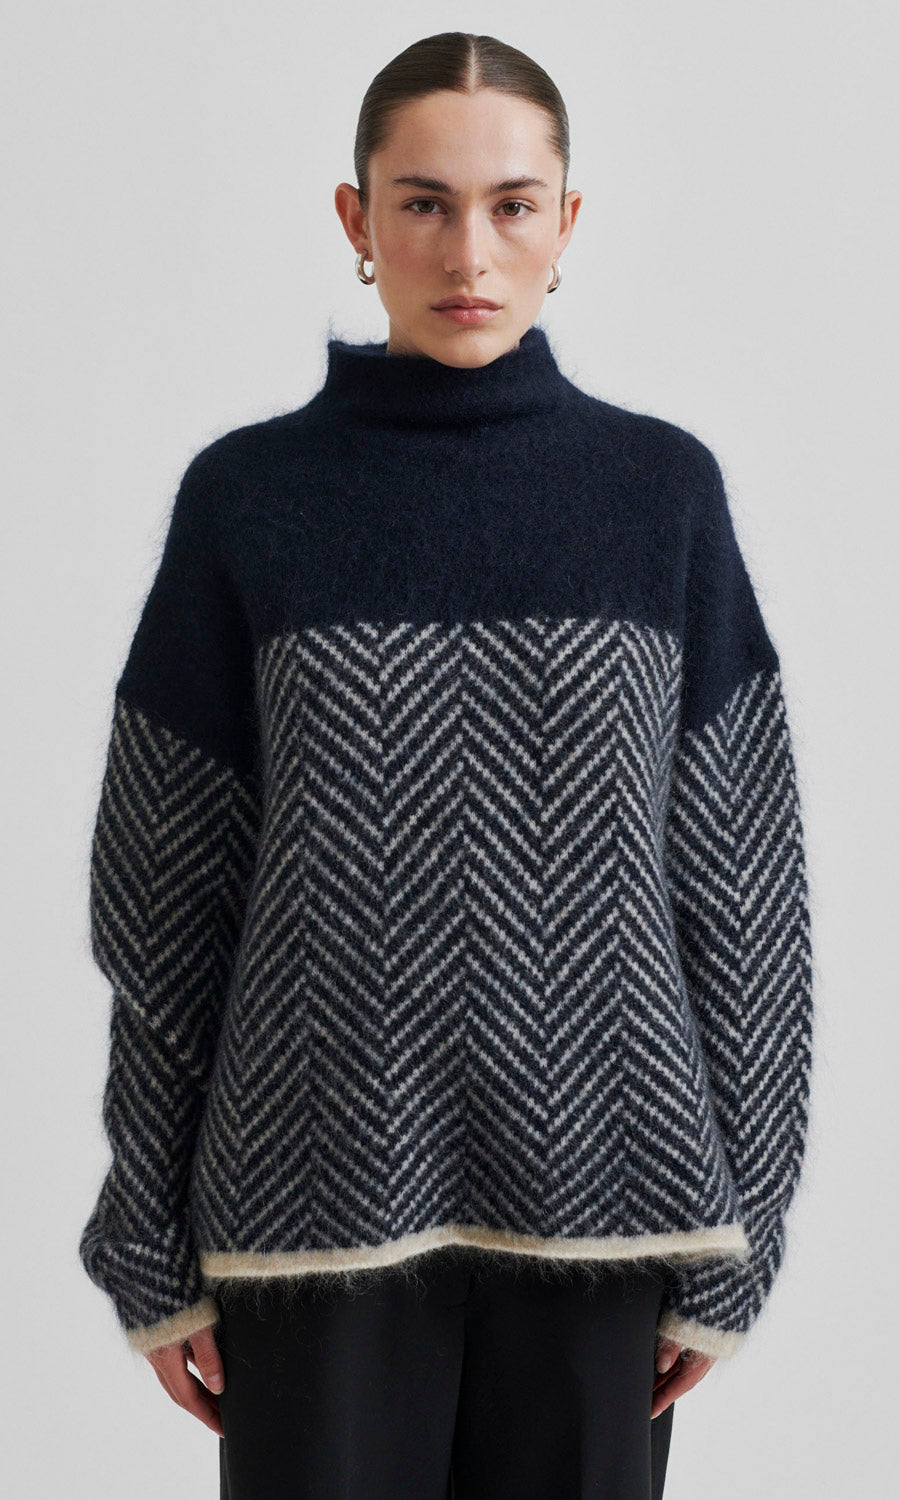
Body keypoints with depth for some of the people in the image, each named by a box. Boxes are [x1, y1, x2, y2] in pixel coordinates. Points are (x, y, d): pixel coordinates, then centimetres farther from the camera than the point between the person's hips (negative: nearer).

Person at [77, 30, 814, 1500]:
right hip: (316, 1202, 0)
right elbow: (163, 886, 2)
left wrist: (729, 1244, 1)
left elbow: (738, 882, 2)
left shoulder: (664, 490, 1)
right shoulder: (246, 498, -1)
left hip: (597, 1195, 1)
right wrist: (150, 1246, 2)